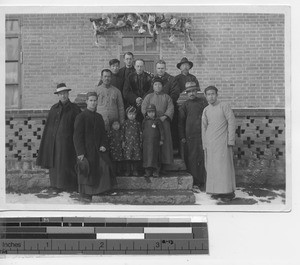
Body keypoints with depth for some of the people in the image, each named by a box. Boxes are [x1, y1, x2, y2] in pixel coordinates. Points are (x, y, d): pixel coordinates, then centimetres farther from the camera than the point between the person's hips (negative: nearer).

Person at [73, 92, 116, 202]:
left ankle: (100, 188, 9)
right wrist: (80, 152, -15)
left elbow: (103, 133, 15)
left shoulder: (99, 117, 11)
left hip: (98, 149, 5)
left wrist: (104, 145, -3)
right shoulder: (81, 117, -7)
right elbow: (77, 136, -10)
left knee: (105, 167, -8)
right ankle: (85, 193, 19)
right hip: (86, 150, -5)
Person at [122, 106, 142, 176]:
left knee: (136, 157, 1)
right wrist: (123, 141, 1)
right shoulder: (125, 123, 5)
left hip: (136, 143, 1)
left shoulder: (137, 123, 8)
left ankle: (135, 170, 12)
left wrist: (141, 142, 6)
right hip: (128, 142, -1)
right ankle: (128, 170, 9)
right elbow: (122, 132, 6)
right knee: (127, 157, -2)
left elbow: (140, 133, 10)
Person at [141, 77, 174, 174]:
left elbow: (171, 109, 4)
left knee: (164, 143, -3)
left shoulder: (167, 97, 15)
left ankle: (162, 167, 0)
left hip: (164, 122, 1)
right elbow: (144, 109, 3)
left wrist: (164, 116, -12)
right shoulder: (148, 97, 13)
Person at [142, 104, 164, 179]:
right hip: (146, 141, 2)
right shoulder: (145, 121, 6)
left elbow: (161, 130, 3)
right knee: (147, 156, 2)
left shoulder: (157, 121, -1)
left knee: (155, 156, 0)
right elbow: (142, 130, 14)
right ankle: (148, 171, 8)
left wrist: (161, 140, 0)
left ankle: (155, 171, 7)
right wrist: (142, 139, 13)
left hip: (155, 141, -2)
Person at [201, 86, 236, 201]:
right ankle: (216, 191, 10)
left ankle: (228, 191, 0)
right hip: (210, 143, 5)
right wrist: (204, 144, 11)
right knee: (211, 167, 4)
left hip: (222, 142, -5)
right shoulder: (206, 110, 13)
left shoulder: (224, 106, -1)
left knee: (224, 165, -6)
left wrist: (230, 140, -9)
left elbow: (231, 122, -4)